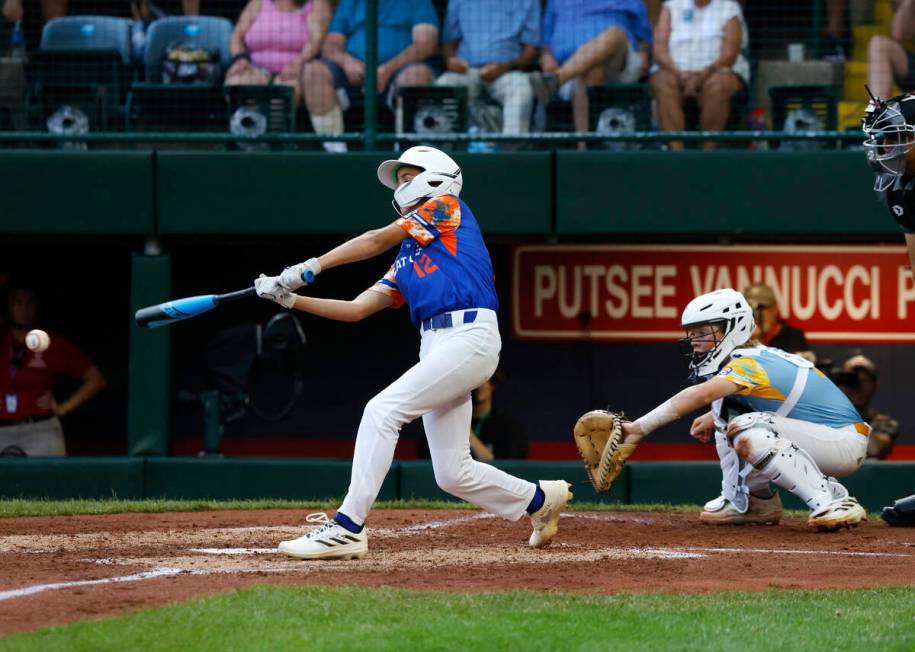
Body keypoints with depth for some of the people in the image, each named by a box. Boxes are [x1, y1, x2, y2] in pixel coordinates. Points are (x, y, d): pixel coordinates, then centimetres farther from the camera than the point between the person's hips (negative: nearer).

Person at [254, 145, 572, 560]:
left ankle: (347, 528, -21)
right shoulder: (406, 260, 27)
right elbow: (356, 309, 20)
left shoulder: (447, 207, 8)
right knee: (453, 474, 7)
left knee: (382, 411, -19)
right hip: (436, 348, 9)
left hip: (469, 336, -9)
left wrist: (312, 266, -3)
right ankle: (540, 500, 30)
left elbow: (378, 240, 0)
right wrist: (290, 298, 10)